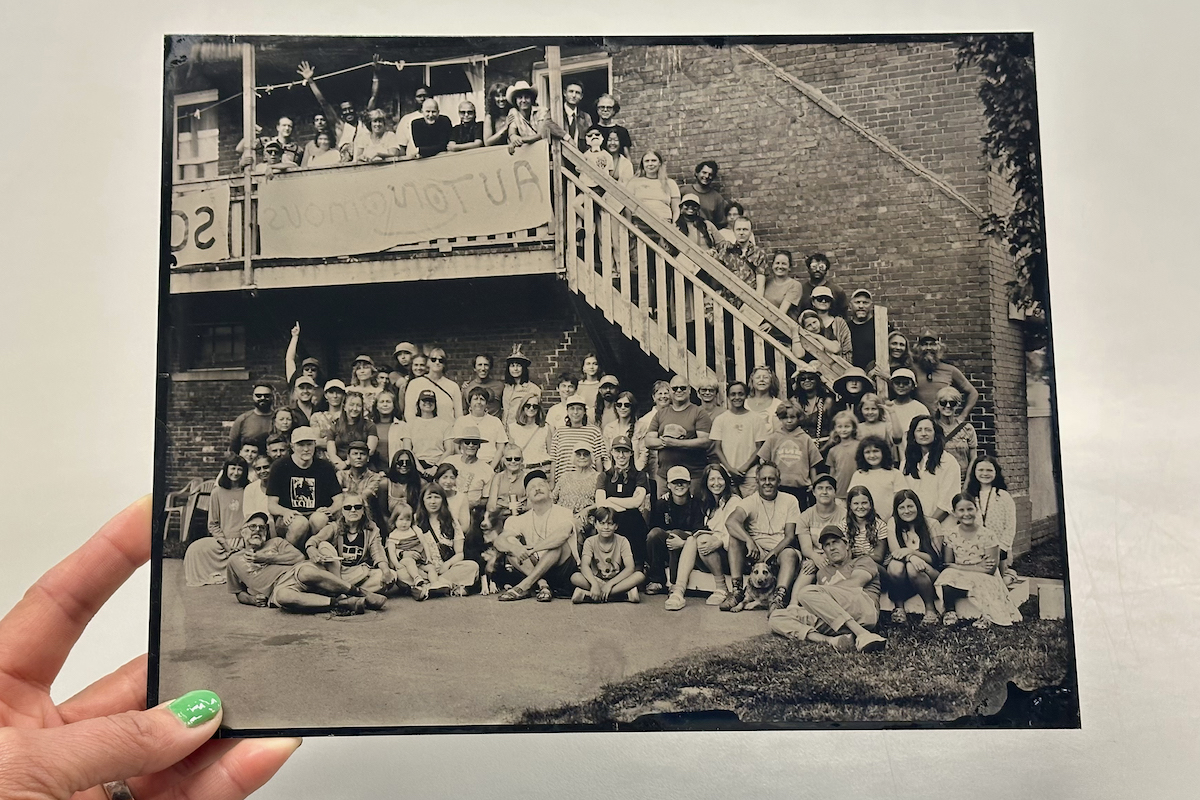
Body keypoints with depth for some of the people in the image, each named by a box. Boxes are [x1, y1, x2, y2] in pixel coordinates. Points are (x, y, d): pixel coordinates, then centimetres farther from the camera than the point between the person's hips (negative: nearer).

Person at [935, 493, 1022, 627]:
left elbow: (991, 569, -11)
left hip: (983, 580, -2)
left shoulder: (987, 536, -7)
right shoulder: (951, 533, 1)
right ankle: (949, 610, -4)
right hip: (958, 577, 2)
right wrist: (977, 567, -14)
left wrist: (958, 567, -14)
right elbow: (947, 564, -4)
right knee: (946, 576, -31)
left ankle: (987, 613, -6)